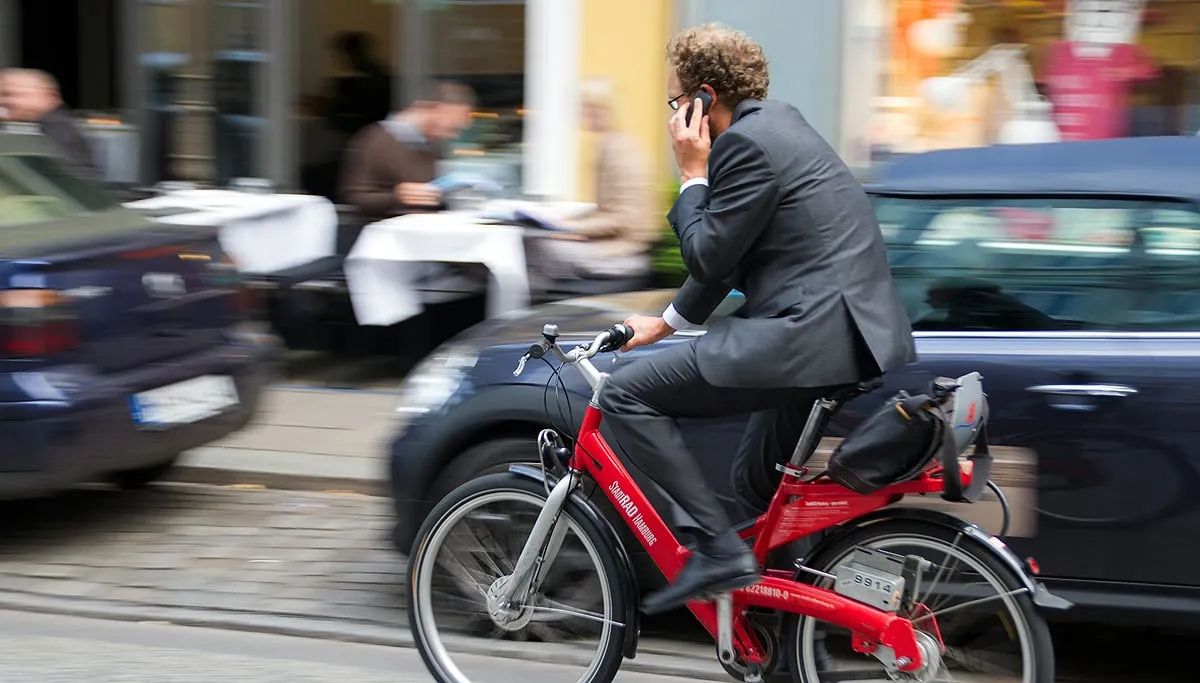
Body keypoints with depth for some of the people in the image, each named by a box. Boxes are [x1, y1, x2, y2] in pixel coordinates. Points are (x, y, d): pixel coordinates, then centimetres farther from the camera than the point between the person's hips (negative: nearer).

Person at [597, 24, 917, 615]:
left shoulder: (747, 143, -13)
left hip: (813, 334, -11)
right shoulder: (775, 123, 19)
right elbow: (724, 252, 27)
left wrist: (692, 176, 0)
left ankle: (716, 548, -9)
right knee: (755, 477, 26)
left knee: (626, 394, -10)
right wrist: (669, 321, 31)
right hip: (854, 329, 11)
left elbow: (708, 257, -11)